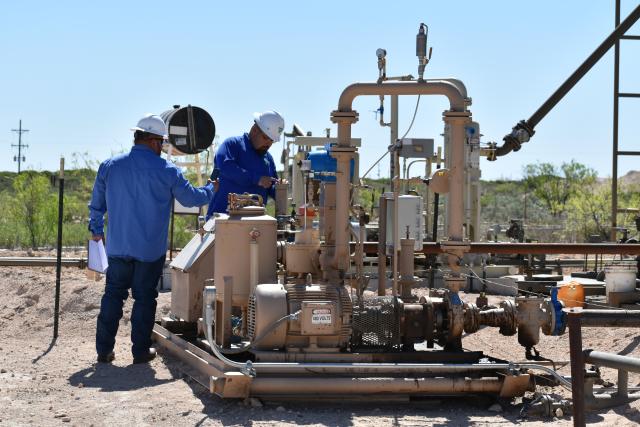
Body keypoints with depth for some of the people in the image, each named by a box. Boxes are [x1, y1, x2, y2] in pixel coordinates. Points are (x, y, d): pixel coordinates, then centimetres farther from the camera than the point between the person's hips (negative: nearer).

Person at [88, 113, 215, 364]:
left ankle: (104, 350, 12)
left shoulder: (109, 166, 0)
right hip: (150, 250, -2)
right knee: (144, 298, 8)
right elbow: (191, 198, 3)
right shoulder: (167, 171, -9)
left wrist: (96, 228, 27)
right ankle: (141, 351, 12)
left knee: (113, 295, 11)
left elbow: (97, 204, 11)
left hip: (117, 247, 3)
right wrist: (211, 189, 24)